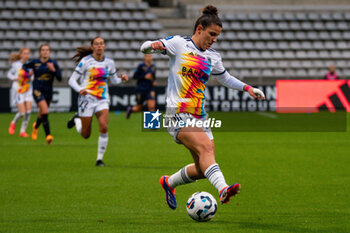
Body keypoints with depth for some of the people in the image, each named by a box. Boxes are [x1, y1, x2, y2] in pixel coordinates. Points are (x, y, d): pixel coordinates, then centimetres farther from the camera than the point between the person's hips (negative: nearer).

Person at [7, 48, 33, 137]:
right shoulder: (16, 64, -8)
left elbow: (32, 79, 9)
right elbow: (9, 74, 5)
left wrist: (31, 75, -13)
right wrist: (15, 78, -14)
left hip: (28, 90, 3)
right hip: (18, 90, -3)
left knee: (28, 111, -8)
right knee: (22, 112, -8)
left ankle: (22, 131, 8)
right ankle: (13, 123, 24)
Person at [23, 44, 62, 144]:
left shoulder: (53, 63, -3)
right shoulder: (35, 62, -1)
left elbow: (59, 78, -9)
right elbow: (25, 66, 20)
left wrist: (53, 70, -23)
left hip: (48, 91, 2)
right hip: (37, 90, -2)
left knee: (42, 114, 18)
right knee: (45, 111, -23)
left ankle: (36, 126, 53)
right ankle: (48, 135, -24)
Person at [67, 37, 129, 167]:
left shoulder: (109, 63, 5)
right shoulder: (85, 62, -8)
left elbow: (114, 80, 18)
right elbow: (72, 80, -7)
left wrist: (122, 79, -4)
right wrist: (80, 89, -27)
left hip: (102, 100, 3)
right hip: (87, 99, -3)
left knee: (104, 128, -20)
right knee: (86, 135, 4)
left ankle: (100, 159, -7)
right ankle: (77, 120, 38)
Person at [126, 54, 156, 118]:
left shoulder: (153, 67, 6)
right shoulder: (141, 66, -8)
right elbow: (135, 76, -9)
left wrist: (154, 81, 4)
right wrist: (144, 77, -19)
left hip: (150, 89, 3)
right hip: (141, 90, -3)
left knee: (152, 106, -16)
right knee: (139, 108, 9)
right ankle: (130, 109, 43)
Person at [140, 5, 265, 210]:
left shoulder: (213, 57, 16)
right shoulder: (179, 44, -1)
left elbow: (225, 78, 32)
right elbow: (145, 47, -4)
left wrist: (247, 88, 19)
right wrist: (153, 45, -28)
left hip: (200, 116, 7)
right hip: (178, 114, -7)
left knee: (203, 169, 3)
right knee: (205, 147, -30)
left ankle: (169, 182, 29)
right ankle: (223, 189, -48)